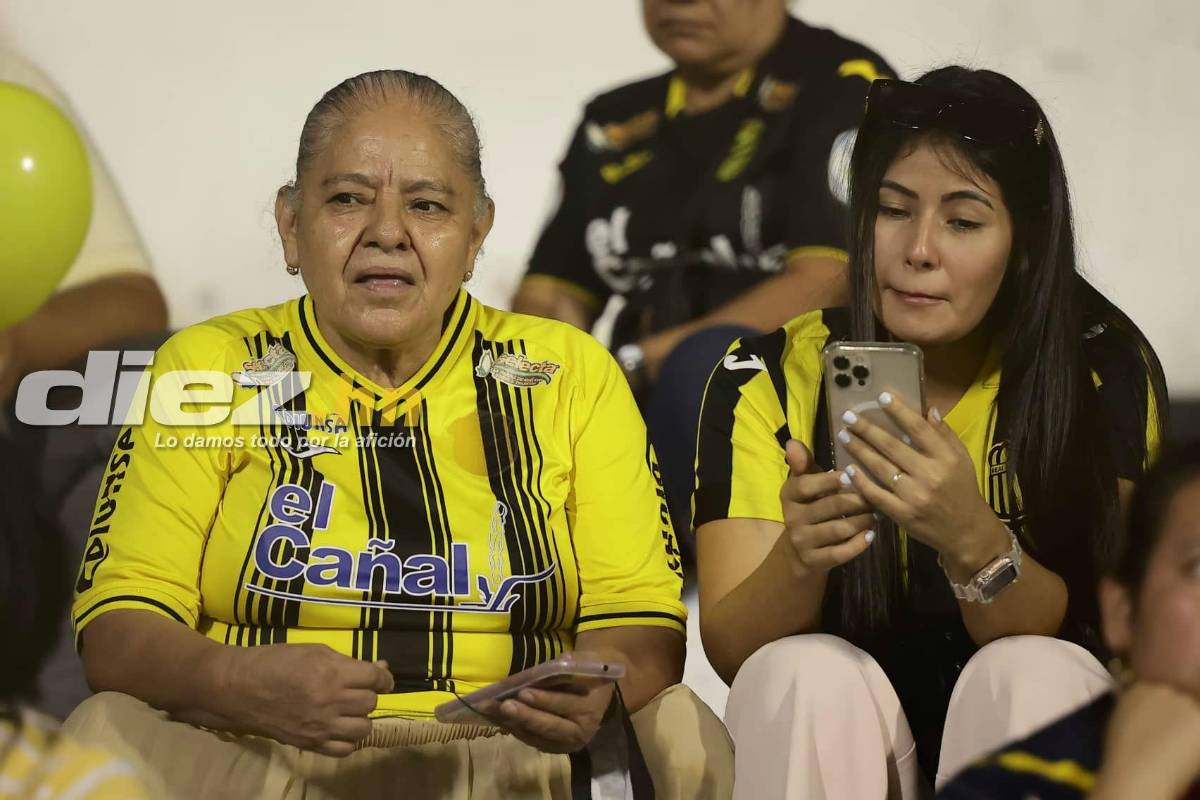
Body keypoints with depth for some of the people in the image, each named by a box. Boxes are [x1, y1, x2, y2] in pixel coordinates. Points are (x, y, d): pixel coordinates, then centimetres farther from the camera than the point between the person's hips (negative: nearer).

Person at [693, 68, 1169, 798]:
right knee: (806, 673, -30)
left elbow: (1085, 637, -14)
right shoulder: (767, 378, -8)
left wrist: (972, 540, -36)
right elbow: (731, 651, -12)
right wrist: (797, 558, -36)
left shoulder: (1103, 375, -9)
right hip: (830, 738, 0)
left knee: (1034, 674, -31)